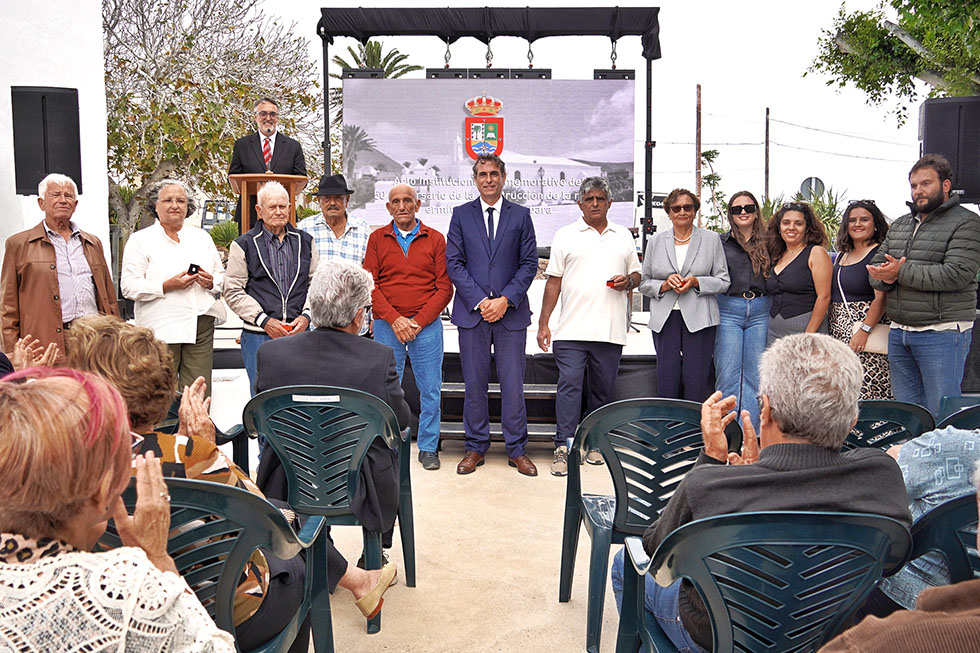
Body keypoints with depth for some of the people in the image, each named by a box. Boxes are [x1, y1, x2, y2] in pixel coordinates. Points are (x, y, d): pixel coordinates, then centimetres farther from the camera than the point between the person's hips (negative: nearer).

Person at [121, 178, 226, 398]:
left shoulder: (202, 236, 18)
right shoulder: (140, 240, 5)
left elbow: (222, 277, 20)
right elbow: (129, 287, -3)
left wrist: (211, 282, -3)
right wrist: (166, 286, -16)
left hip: (201, 326, 4)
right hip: (160, 329, -3)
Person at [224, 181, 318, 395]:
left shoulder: (304, 241, 12)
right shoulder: (244, 245, 2)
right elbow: (233, 291, -1)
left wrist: (306, 315, -2)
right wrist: (264, 321, -10)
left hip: (299, 333, 3)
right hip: (258, 336, -2)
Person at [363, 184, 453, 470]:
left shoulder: (435, 239, 5)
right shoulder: (377, 239, 7)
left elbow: (444, 288, 0)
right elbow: (369, 285, 1)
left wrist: (418, 322, -10)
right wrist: (394, 319, -11)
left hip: (426, 326, 0)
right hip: (386, 326, 1)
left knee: (430, 390, 4)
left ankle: (428, 448, 17)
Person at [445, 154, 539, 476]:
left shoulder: (520, 215, 7)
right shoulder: (461, 214, 8)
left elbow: (529, 263, 3)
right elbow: (454, 262, 1)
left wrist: (505, 300, -9)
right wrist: (480, 301, -9)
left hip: (511, 312, 0)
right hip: (471, 312, 1)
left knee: (513, 384, 2)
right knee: (474, 383, 6)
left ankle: (516, 450, 13)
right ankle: (475, 448, 18)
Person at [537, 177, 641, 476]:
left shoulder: (623, 236, 15)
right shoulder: (565, 235, 7)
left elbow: (636, 274, 22)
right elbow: (553, 281, 5)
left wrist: (628, 280, -4)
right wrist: (543, 324, -1)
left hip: (611, 330, 3)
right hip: (572, 328, -2)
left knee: (603, 389, 8)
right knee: (569, 384, -9)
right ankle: (563, 447, -6)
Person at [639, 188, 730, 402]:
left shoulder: (711, 239, 9)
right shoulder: (655, 242, 13)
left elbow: (723, 281, 7)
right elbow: (644, 283, 12)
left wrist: (696, 282, -10)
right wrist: (665, 285, -7)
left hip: (699, 319, -1)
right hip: (665, 319, 1)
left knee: (696, 384, -4)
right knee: (666, 383, -2)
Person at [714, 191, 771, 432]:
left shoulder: (767, 244, 12)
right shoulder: (720, 243, 8)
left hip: (760, 312, 2)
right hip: (728, 311, -2)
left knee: (755, 375, 2)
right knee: (728, 375, -6)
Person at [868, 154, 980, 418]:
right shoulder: (899, 225, 16)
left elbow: (956, 274, -19)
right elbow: (875, 269, 13)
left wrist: (901, 272, -15)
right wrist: (886, 277, -11)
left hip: (942, 334, -6)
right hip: (898, 333, 7)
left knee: (940, 415, -2)